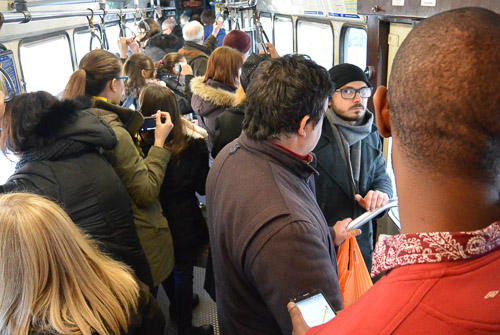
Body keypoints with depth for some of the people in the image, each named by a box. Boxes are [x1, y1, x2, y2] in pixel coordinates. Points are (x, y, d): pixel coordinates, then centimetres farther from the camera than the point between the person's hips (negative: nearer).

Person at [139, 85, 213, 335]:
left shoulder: (139, 143, -22)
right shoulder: (193, 143, -19)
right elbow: (203, 187, -7)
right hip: (184, 225, -2)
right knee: (183, 272, 17)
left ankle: (176, 306, 54)